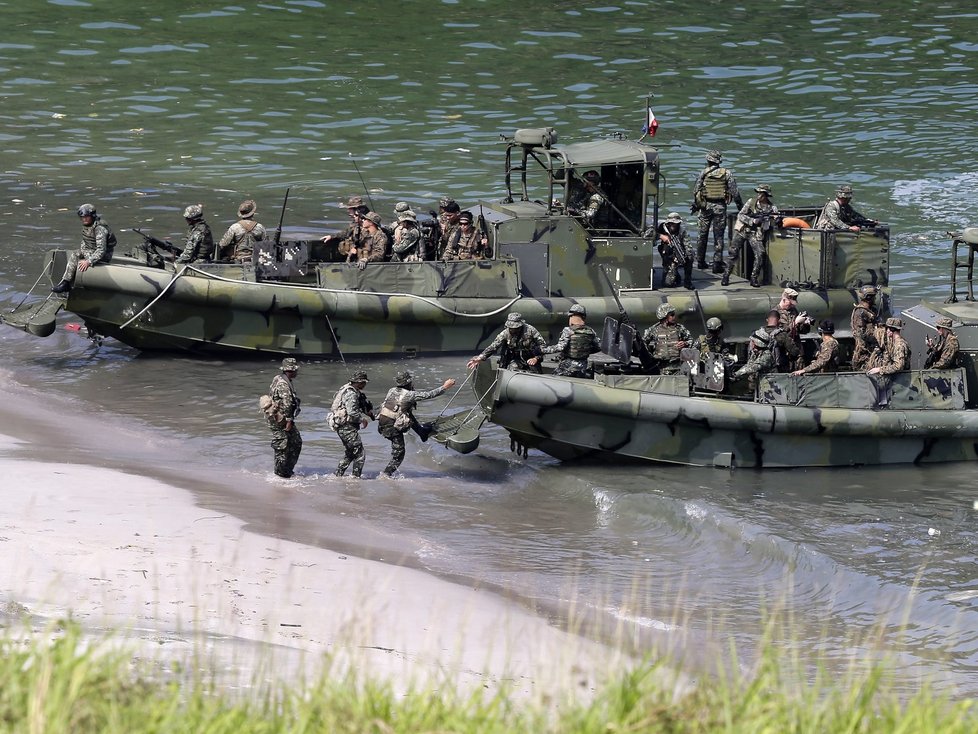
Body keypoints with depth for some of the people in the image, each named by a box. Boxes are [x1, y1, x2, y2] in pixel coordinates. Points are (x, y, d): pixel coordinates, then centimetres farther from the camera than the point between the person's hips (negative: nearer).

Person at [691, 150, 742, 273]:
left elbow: (696, 191, 0)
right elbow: (734, 192, -4)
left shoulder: (703, 173, -2)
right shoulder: (727, 173, -3)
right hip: (720, 207, -1)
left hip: (706, 206, 1)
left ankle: (700, 262, 20)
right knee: (718, 236, 1)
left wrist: (695, 205, 14)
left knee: (703, 235, 13)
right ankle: (717, 264, -4)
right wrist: (741, 206, 6)